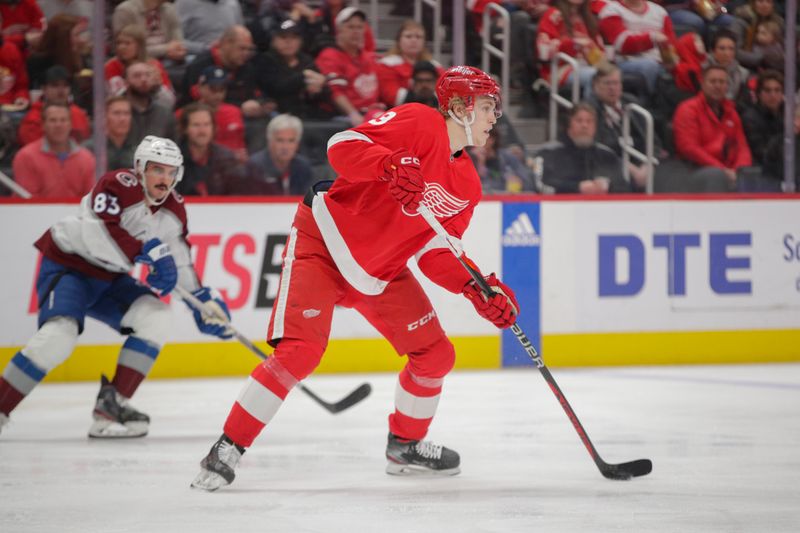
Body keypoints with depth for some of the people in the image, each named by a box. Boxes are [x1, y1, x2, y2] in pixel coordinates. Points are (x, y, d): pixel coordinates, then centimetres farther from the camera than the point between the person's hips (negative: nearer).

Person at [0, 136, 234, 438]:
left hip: (109, 278, 7)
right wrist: (145, 254, -38)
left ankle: (112, 402, -7)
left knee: (155, 317, -13)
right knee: (60, 335, -28)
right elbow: (99, 233, -35)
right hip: (67, 266, -7)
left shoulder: (174, 211, 2)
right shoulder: (117, 186, -21)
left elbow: (179, 263, 11)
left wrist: (204, 299, 0)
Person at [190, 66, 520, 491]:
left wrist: (478, 289, -9)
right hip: (323, 244, -8)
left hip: (381, 272, 8)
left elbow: (436, 253, 6)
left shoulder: (467, 185, 7)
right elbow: (343, 146, -25)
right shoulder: (420, 124, -16)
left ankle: (406, 445, 30)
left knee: (435, 354, 7)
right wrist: (393, 166, -42)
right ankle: (228, 448, -12)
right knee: (300, 350, -21)